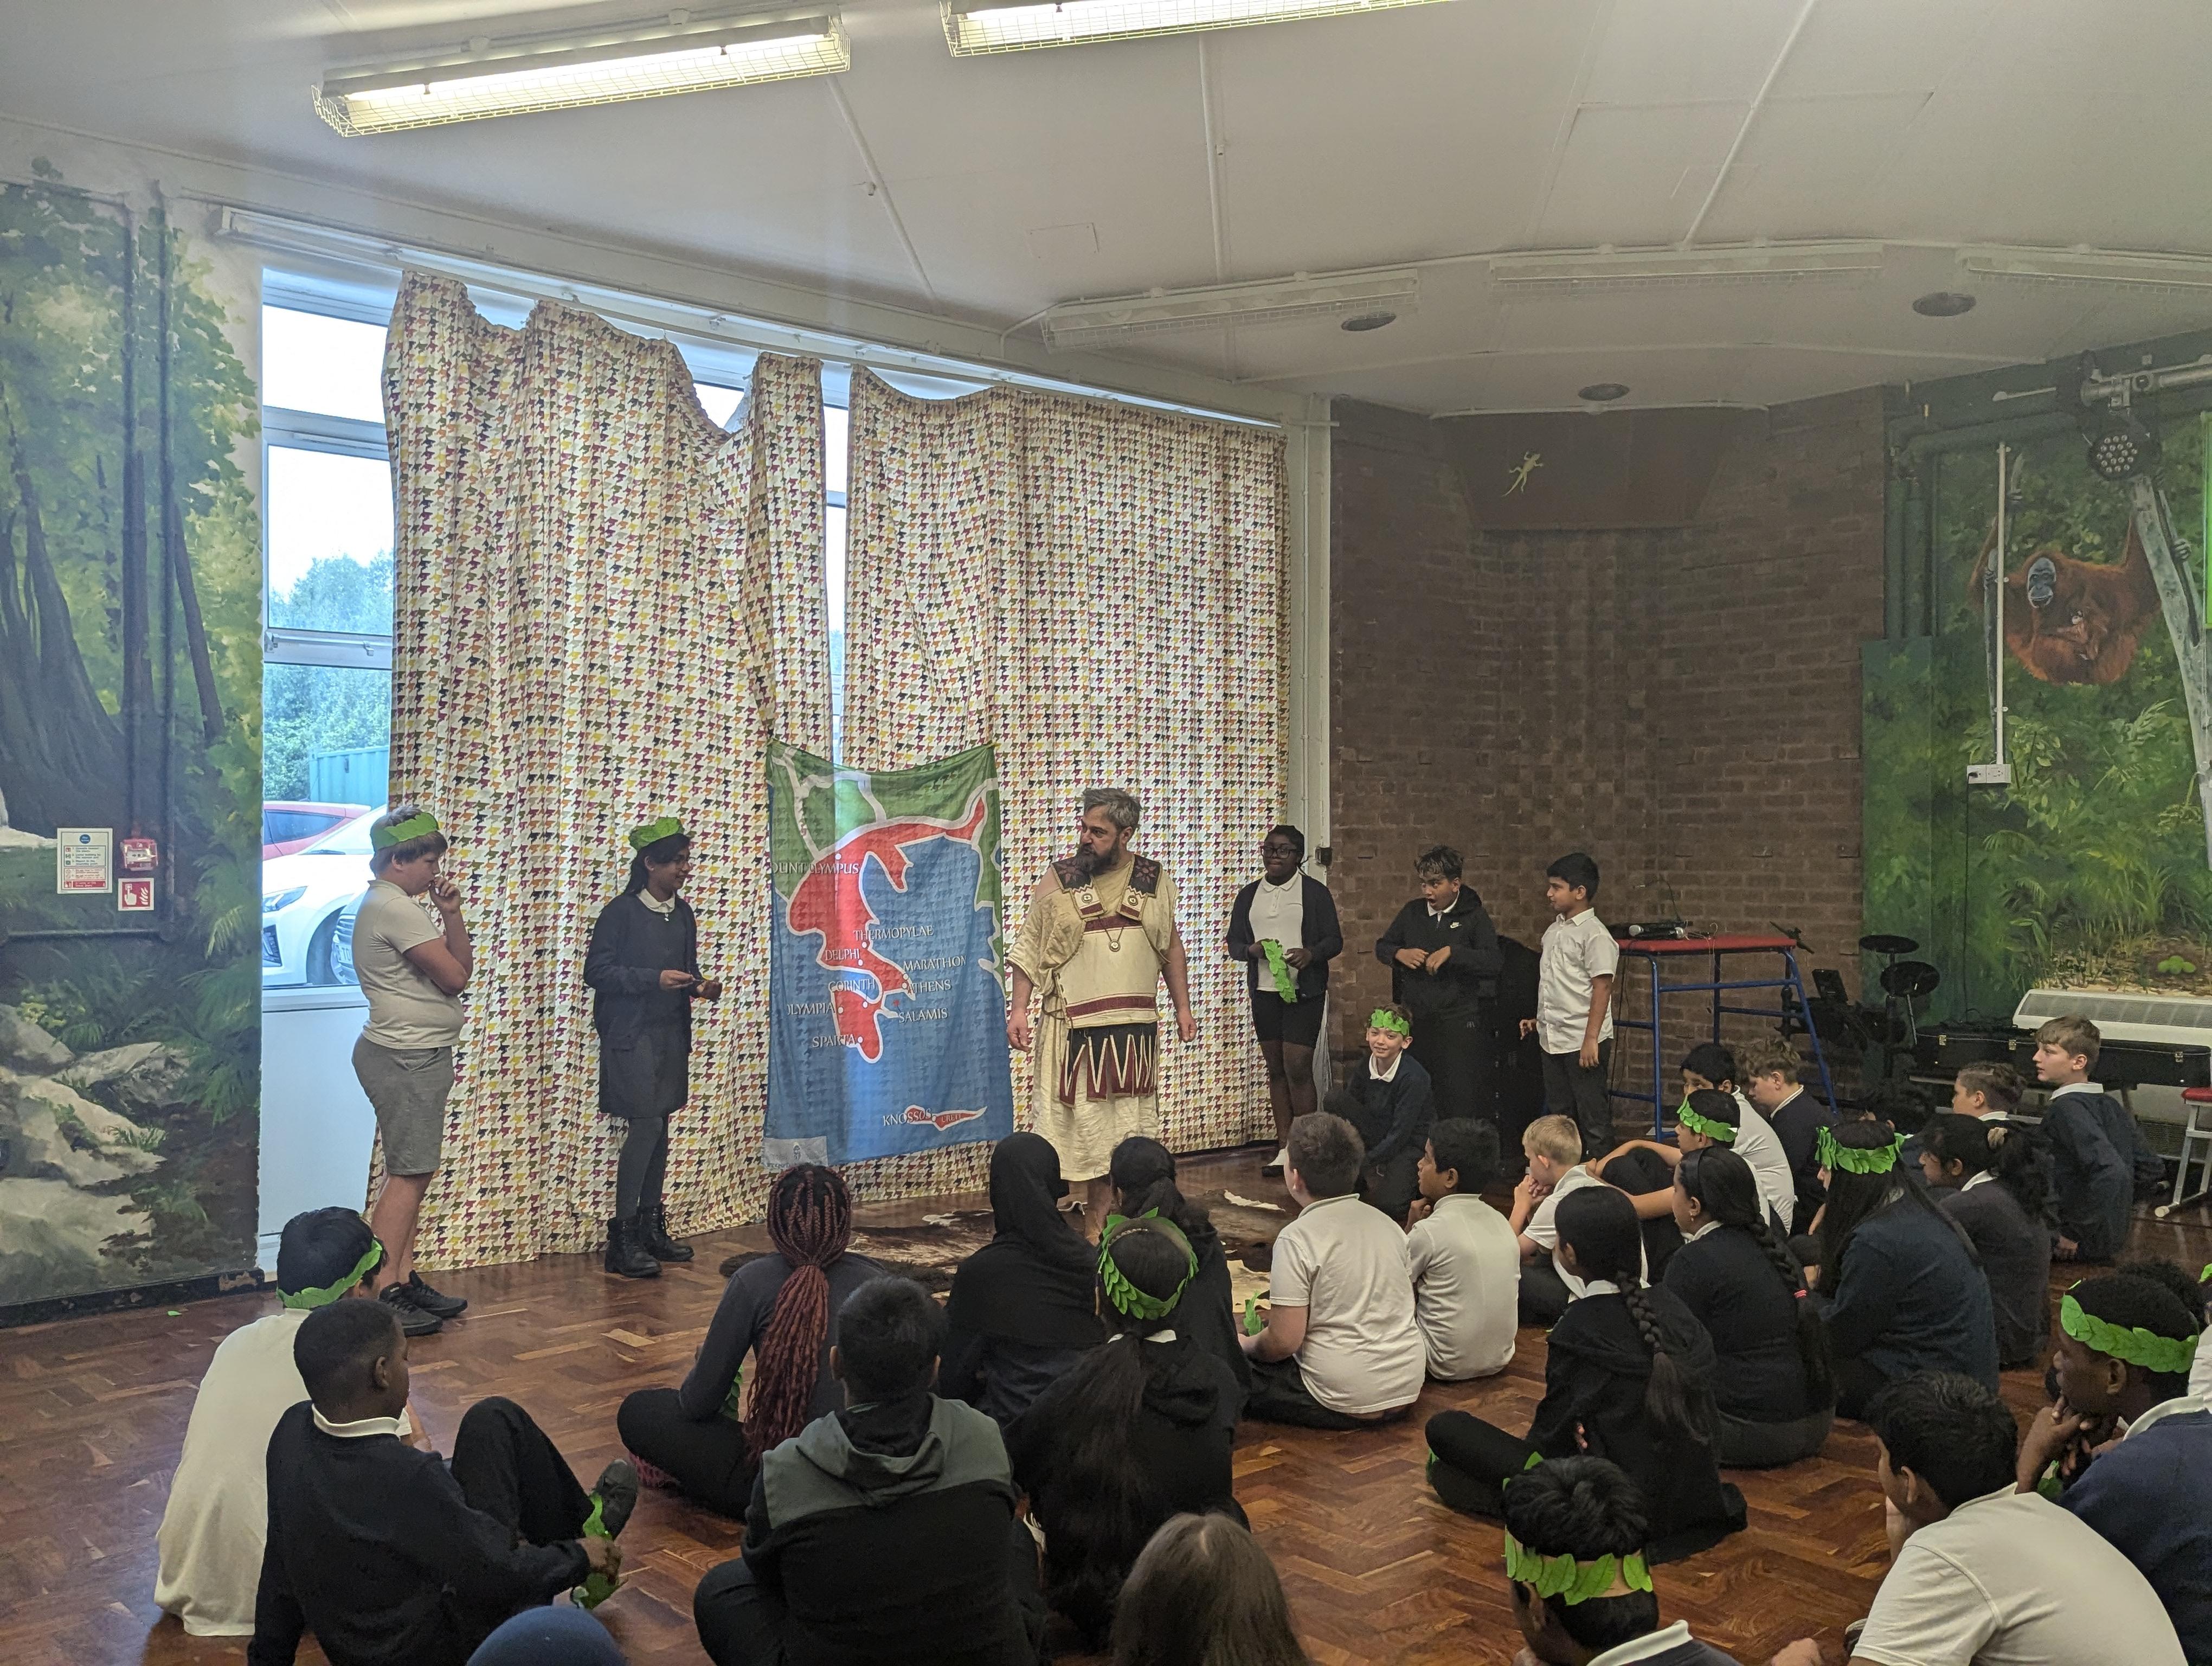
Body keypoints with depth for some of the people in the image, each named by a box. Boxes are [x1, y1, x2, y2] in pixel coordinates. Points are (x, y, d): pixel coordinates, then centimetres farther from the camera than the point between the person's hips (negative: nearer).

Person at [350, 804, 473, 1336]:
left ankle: (404, 1281, 20)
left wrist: (452, 915, -1)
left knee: (413, 1173, 13)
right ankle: (382, 1297, -6)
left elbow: (463, 965, 12)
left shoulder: (390, 904, 17)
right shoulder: (396, 909, -17)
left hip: (414, 1057, 11)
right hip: (408, 1059, -11)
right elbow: (456, 978, -15)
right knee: (409, 1174, -9)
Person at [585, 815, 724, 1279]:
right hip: (631, 1035, -7)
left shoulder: (683, 914, 11)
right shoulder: (621, 912, -10)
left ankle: (651, 1226, 20)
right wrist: (654, 979, -20)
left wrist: (700, 987, 0)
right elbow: (596, 970, -13)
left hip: (672, 1033, 7)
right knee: (645, 1125, -12)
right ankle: (622, 1237, -5)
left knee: (660, 1127, 10)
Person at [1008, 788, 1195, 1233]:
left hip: (1134, 1028, 3)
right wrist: (1018, 1011, -6)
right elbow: (1027, 950, 1)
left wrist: (1183, 1008, 11)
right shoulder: (1058, 880, -1)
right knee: (1080, 1121, -2)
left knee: (1127, 1121, 7)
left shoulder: (1154, 880, 5)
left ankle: (1099, 1216, 19)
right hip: (1073, 1026, -3)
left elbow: (1171, 949, 14)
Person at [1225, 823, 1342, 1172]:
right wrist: (1252, 949, -11)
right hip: (1264, 992, 4)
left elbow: (1334, 940, -1)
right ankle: (1284, 1147, 14)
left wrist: (1310, 954, -21)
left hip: (1304, 991, -4)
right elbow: (1234, 943, 12)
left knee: (1298, 1067, -10)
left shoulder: (1315, 892, 0)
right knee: (1275, 1068, 8)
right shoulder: (1248, 895, 11)